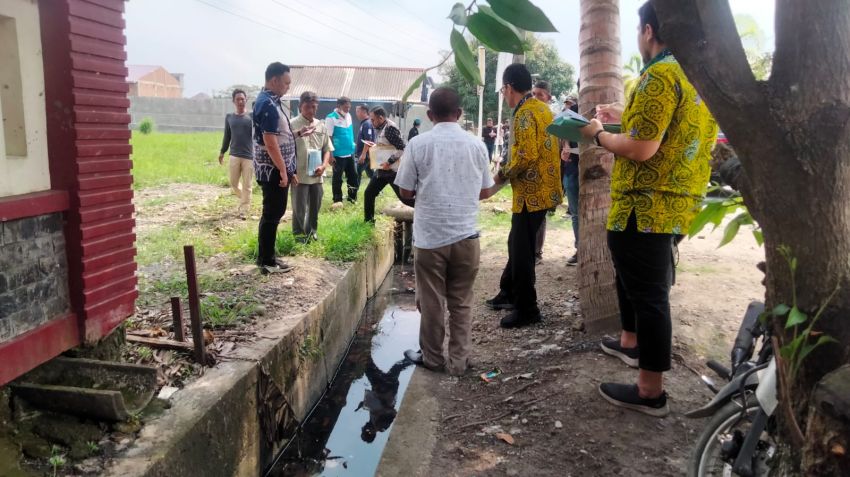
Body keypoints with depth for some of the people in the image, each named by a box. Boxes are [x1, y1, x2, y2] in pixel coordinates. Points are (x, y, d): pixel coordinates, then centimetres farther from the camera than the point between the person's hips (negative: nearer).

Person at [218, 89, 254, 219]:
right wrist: (222, 152, 17)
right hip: (234, 155, 3)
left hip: (249, 156, -3)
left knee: (246, 185, 1)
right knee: (233, 184, 10)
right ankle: (244, 200, 37)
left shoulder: (252, 116, -2)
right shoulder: (229, 117, 7)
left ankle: (244, 210, 12)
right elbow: (227, 136, 15)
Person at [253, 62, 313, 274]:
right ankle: (266, 262, 7)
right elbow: (270, 142, -24)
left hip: (275, 169, 10)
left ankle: (267, 257, 24)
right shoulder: (268, 105, -19)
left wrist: (297, 134, 15)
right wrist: (283, 171, -22)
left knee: (274, 213, 16)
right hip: (273, 170, -10)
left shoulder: (269, 101, 14)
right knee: (272, 214, -2)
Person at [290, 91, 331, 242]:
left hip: (317, 175, 5)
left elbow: (327, 149, 12)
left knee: (315, 206, 13)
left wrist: (323, 166, -4)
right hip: (299, 175, -4)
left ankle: (312, 232, 29)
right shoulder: (292, 125, -7)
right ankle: (299, 235, 15)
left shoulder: (321, 126, 8)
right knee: (299, 207, 1)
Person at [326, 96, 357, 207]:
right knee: (337, 178, 2)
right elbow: (328, 138, -13)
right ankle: (337, 200, 11)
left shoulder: (348, 116, 8)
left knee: (353, 176, 12)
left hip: (350, 153, 7)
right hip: (338, 154, -7)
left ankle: (352, 197, 26)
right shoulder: (331, 118, -13)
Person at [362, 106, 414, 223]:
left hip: (392, 170, -9)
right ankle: (369, 221, 26)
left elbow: (402, 148, -24)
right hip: (381, 169, 9)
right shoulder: (379, 129, 10)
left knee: (405, 198, -6)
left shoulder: (390, 128, -18)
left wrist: (389, 162, -25)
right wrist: (372, 148, 4)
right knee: (369, 194, 13)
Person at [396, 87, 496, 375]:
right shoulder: (476, 145, 1)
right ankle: (458, 361, 19)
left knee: (431, 302, 12)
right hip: (466, 235, 2)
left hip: (429, 236, -2)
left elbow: (406, 192, -1)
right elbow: (484, 192, 10)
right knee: (461, 302, 12)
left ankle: (432, 358, 25)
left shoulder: (418, 144, -6)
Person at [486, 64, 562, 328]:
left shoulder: (525, 113, -17)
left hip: (532, 192, -10)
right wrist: (510, 169, 18)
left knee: (521, 251, -1)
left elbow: (525, 156, -26)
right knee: (517, 244, 20)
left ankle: (526, 309, 9)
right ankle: (508, 293, 33)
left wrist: (502, 174, -10)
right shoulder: (543, 108, 13)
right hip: (543, 188, 10)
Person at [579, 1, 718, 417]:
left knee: (648, 293, -2)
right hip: (673, 200, 10)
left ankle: (651, 391, 9)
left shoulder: (660, 75, -18)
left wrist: (599, 134, -6)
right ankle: (630, 343, 44)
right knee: (632, 275, 27)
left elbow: (641, 149, -23)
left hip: (647, 206, -10)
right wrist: (625, 118, 19)